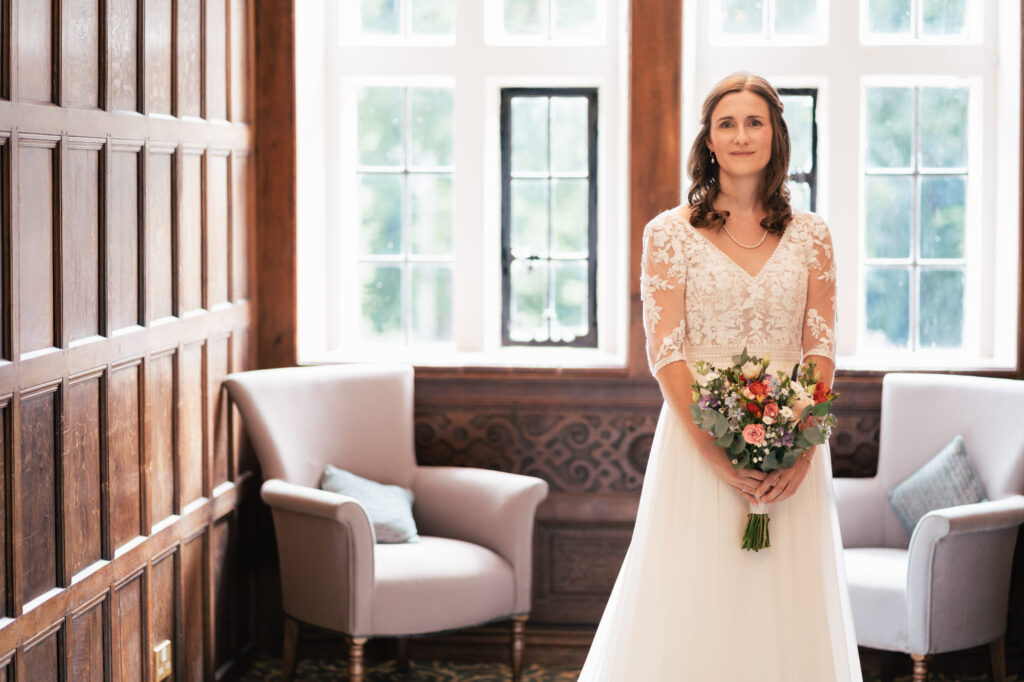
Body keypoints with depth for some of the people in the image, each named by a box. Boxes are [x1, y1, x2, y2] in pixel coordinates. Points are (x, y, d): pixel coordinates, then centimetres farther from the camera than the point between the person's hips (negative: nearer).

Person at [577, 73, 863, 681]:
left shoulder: (810, 236, 7)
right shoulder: (671, 233, 0)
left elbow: (822, 351, 3)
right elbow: (665, 354, -6)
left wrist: (802, 448, -11)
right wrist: (718, 453, -16)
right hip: (697, 438, -2)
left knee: (786, 605, 6)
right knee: (696, 604, 0)